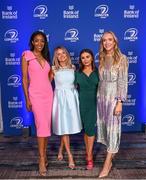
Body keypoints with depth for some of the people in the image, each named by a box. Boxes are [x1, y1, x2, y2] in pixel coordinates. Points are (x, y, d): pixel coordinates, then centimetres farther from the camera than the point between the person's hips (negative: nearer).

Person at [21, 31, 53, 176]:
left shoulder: (45, 57, 13)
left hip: (48, 93, 5)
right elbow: (24, 78, -4)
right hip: (35, 94, -5)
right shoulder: (26, 56, -1)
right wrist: (27, 98, -8)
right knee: (42, 125, -12)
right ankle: (42, 160, -3)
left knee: (47, 125, 6)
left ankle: (44, 154, 20)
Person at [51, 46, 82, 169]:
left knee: (69, 124, 8)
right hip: (60, 98, -3)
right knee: (64, 126, -2)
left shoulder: (73, 68, 7)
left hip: (72, 97, 3)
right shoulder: (54, 69, -2)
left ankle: (61, 149, 31)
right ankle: (70, 155, 7)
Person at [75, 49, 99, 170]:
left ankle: (89, 156, 4)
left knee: (90, 128, -7)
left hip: (94, 103, -1)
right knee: (86, 128, 10)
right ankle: (89, 152, 26)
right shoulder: (77, 73, 2)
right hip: (82, 103, 1)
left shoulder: (97, 72, 0)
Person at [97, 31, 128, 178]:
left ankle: (107, 164, 7)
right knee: (103, 126, 12)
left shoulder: (122, 58, -7)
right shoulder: (101, 59, 9)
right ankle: (112, 152, 34)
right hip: (101, 97, 6)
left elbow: (123, 81, -11)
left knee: (112, 128, 0)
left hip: (113, 97, -5)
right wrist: (98, 97, 8)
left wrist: (120, 102, -16)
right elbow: (100, 79, 11)